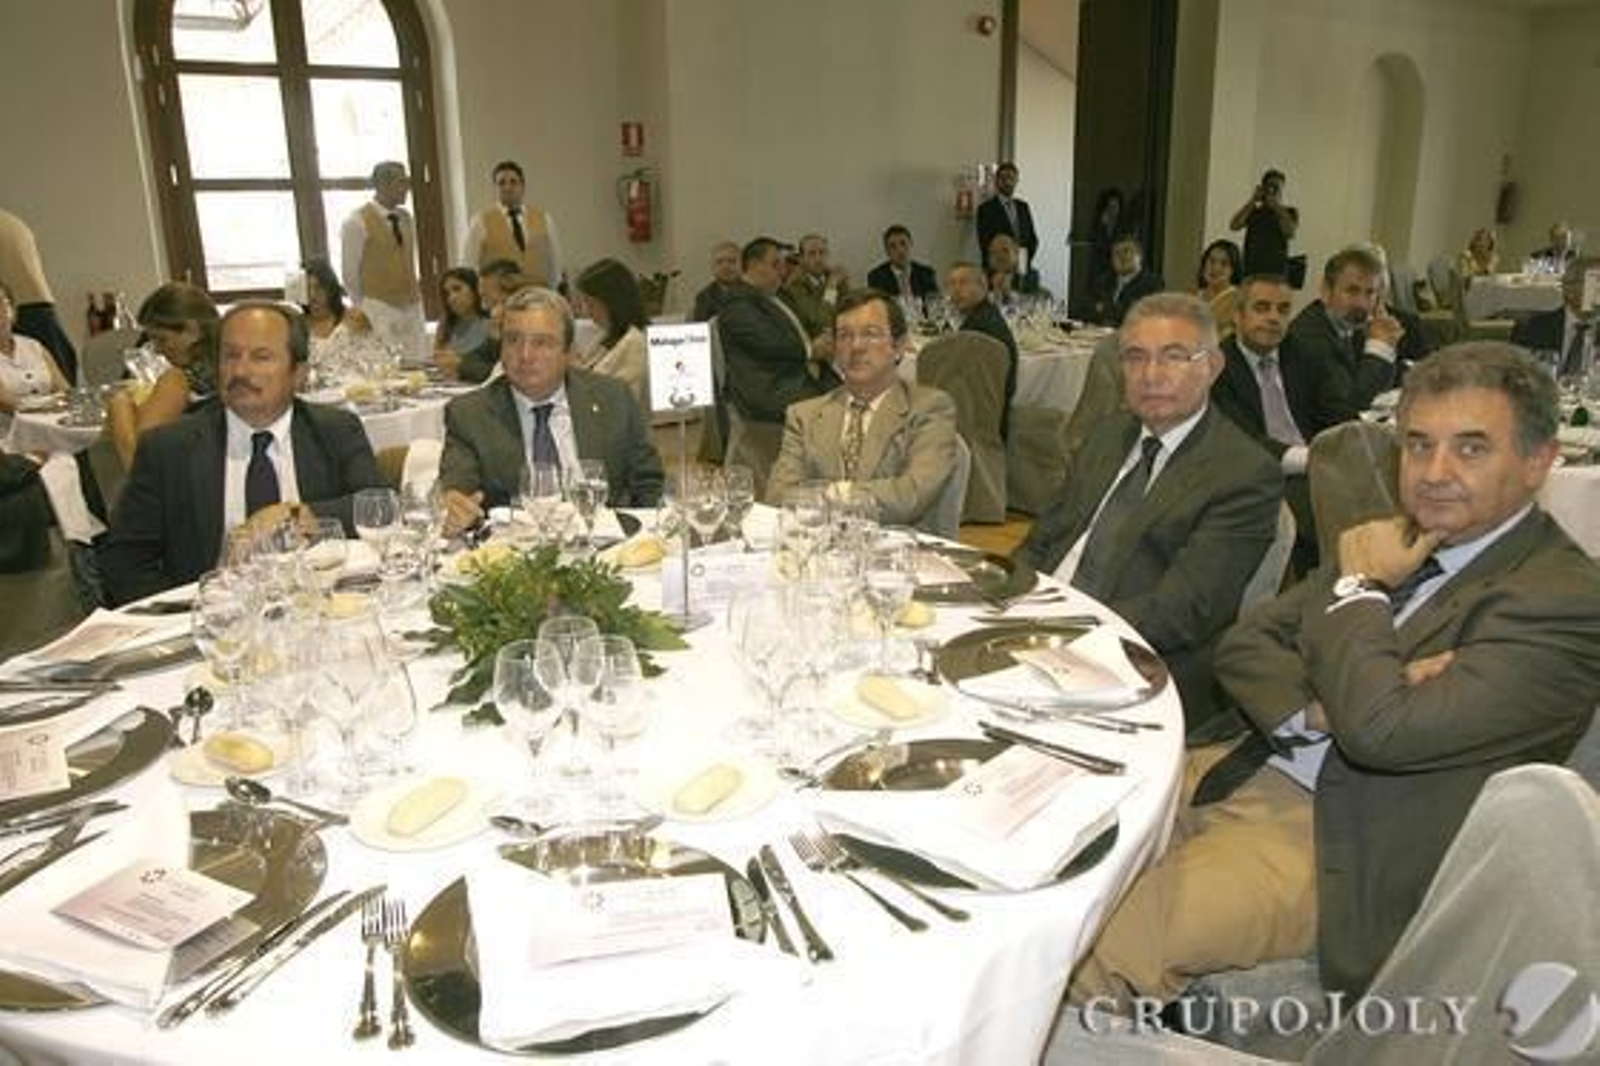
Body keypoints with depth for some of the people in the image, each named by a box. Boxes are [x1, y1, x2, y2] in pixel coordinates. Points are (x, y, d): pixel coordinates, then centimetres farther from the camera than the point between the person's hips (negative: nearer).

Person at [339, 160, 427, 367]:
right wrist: (364, 312, -1)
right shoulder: (357, 222, -7)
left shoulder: (406, 219, 12)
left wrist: (416, 298, 16)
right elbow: (350, 273, -4)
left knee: (419, 365, -2)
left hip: (412, 307, 6)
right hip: (380, 311, -6)